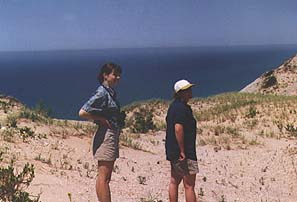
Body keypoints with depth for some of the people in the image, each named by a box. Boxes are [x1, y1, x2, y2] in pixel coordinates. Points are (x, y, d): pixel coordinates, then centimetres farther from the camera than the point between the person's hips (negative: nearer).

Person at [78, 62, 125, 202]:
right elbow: (82, 112, -22)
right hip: (106, 136, -10)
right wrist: (102, 120, -15)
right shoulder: (102, 93, -13)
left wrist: (120, 118, 12)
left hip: (112, 137, 10)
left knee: (105, 177, 13)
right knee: (103, 177, -7)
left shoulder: (110, 92, 14)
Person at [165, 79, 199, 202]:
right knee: (189, 185, -5)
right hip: (185, 153, -10)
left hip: (172, 151, 10)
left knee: (174, 181, 13)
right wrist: (183, 151, -22)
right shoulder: (182, 108, -16)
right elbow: (178, 128, -25)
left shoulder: (173, 106, 15)